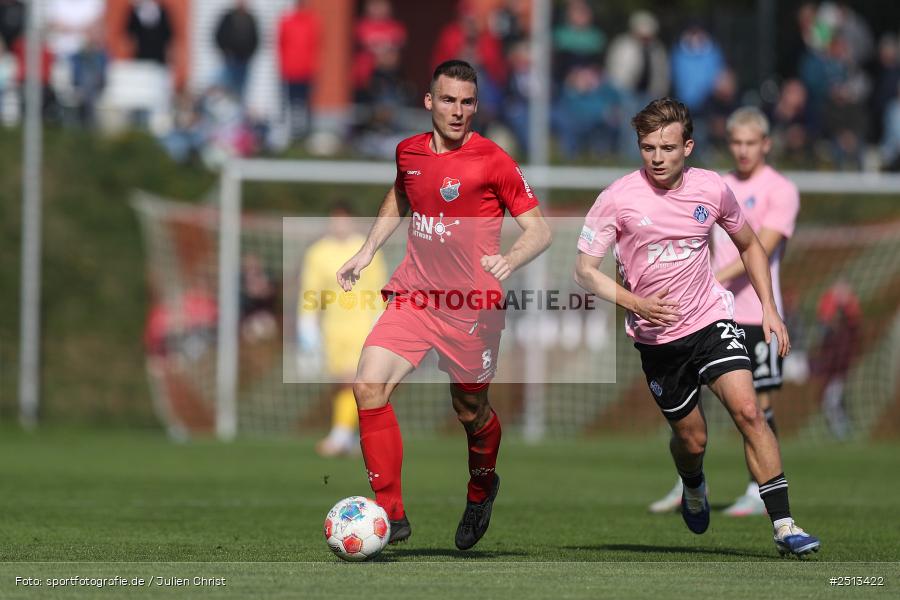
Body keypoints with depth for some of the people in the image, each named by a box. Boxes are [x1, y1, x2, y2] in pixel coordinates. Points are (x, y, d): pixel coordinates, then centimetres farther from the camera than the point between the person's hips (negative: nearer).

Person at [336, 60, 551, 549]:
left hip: (473, 307, -3)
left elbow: (539, 229, -7)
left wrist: (508, 261, -26)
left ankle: (481, 489, 44)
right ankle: (390, 513, -12)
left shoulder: (492, 161, -9)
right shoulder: (409, 153, 6)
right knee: (369, 386, -17)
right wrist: (368, 249, 20)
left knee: (471, 412, 8)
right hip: (414, 297, 4)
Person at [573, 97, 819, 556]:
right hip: (656, 337, -1)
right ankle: (693, 488, 47)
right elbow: (584, 270, -9)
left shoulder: (712, 189, -5)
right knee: (692, 439, 9)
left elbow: (748, 244, 13)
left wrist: (768, 307, 4)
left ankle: (783, 525, -19)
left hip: (711, 319, 1)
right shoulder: (617, 198, -13)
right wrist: (636, 302, -24)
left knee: (747, 410, -19)